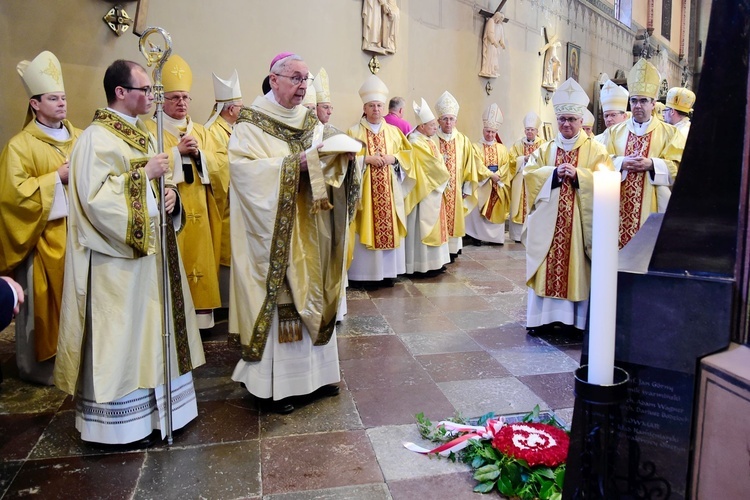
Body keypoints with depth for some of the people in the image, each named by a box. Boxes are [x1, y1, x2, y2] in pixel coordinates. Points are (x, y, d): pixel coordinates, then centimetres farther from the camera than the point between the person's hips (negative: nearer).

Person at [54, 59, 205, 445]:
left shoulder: (142, 135, 14)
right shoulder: (97, 138, -13)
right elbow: (97, 197, -22)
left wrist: (169, 192, -1)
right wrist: (145, 173, -19)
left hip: (151, 249, 9)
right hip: (118, 258, -9)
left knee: (153, 327, 14)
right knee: (120, 335, 0)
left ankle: (155, 405, 27)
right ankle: (116, 419, 14)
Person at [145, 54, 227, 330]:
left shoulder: (200, 131, 19)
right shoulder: (150, 129, 4)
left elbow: (221, 162, 8)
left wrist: (199, 153, -7)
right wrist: (178, 152, -13)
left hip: (198, 216, 5)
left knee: (199, 263, 5)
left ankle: (199, 315, 14)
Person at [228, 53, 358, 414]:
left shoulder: (312, 122, 13)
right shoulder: (251, 123, -5)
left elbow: (332, 164, 12)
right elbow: (242, 166, -18)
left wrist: (338, 154, -10)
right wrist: (293, 165, -23)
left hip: (310, 229, 6)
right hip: (275, 231, -6)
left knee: (313, 295, 10)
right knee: (279, 299, -1)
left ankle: (315, 371, 23)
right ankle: (277, 382, 11)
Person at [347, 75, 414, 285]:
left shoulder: (394, 132, 12)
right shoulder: (354, 132, 2)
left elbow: (407, 155, 11)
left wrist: (392, 158, -7)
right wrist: (367, 159, -18)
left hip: (390, 189, 3)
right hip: (365, 190, -3)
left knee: (389, 227, 3)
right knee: (367, 229, -4)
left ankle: (388, 271, 11)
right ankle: (366, 273, 2)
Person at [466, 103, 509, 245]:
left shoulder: (502, 148, 10)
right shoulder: (476, 147, 0)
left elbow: (505, 165, 1)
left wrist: (497, 176, -16)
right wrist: (490, 175, -20)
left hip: (498, 185, 3)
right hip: (482, 183, -3)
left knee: (496, 210, 4)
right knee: (479, 209, -7)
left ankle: (495, 237, 10)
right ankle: (478, 236, -2)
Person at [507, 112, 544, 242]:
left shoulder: (542, 144, 7)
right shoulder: (518, 144, 10)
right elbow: (511, 160, 2)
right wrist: (524, 159, -12)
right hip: (521, 181, 1)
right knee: (520, 207, -2)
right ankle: (519, 234, 2)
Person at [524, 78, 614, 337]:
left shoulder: (595, 149, 5)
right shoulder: (545, 149, 14)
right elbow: (529, 173, 2)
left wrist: (578, 174, -18)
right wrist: (554, 173, -12)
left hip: (579, 220, -2)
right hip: (548, 221, 3)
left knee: (577, 266, -2)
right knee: (547, 266, 1)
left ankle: (577, 319, 5)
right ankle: (545, 316, 8)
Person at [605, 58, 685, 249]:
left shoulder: (669, 132, 7)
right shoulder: (615, 131, 13)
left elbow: (677, 167, 0)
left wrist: (651, 164, -16)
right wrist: (622, 163, -12)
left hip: (652, 207, -2)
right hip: (620, 206, 2)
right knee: (620, 245, -1)